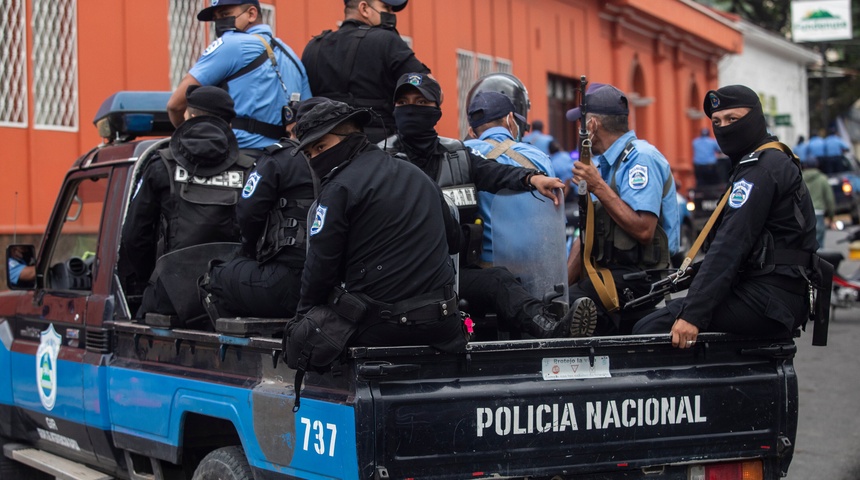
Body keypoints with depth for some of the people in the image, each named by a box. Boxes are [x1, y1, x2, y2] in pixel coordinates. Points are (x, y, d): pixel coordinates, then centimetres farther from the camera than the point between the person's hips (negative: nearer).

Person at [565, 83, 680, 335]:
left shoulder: (641, 158, -11)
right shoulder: (603, 163, 20)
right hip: (606, 272, 9)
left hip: (636, 279, -9)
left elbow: (643, 231, -22)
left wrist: (599, 188, -17)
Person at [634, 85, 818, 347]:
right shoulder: (776, 162, 22)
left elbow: (730, 246, -20)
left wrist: (693, 315, -24)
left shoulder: (761, 168, -11)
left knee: (650, 329, -18)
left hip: (766, 299, -11)